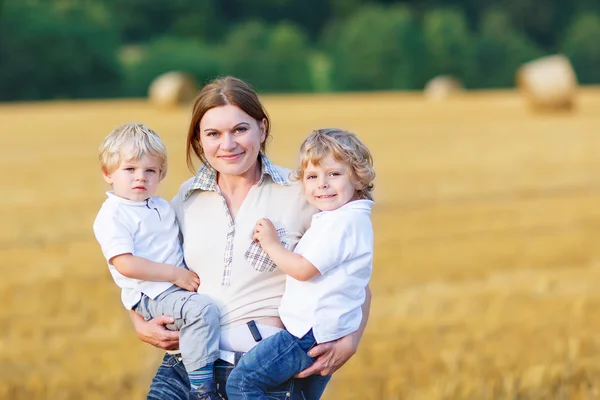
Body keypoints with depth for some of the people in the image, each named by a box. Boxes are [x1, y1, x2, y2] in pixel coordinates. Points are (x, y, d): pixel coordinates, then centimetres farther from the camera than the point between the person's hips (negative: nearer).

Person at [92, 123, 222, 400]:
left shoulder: (162, 207, 14)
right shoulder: (112, 216, -12)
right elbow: (125, 264, -22)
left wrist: (191, 272, 10)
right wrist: (175, 274, -20)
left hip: (178, 287, 9)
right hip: (148, 295, -9)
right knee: (202, 310, -29)